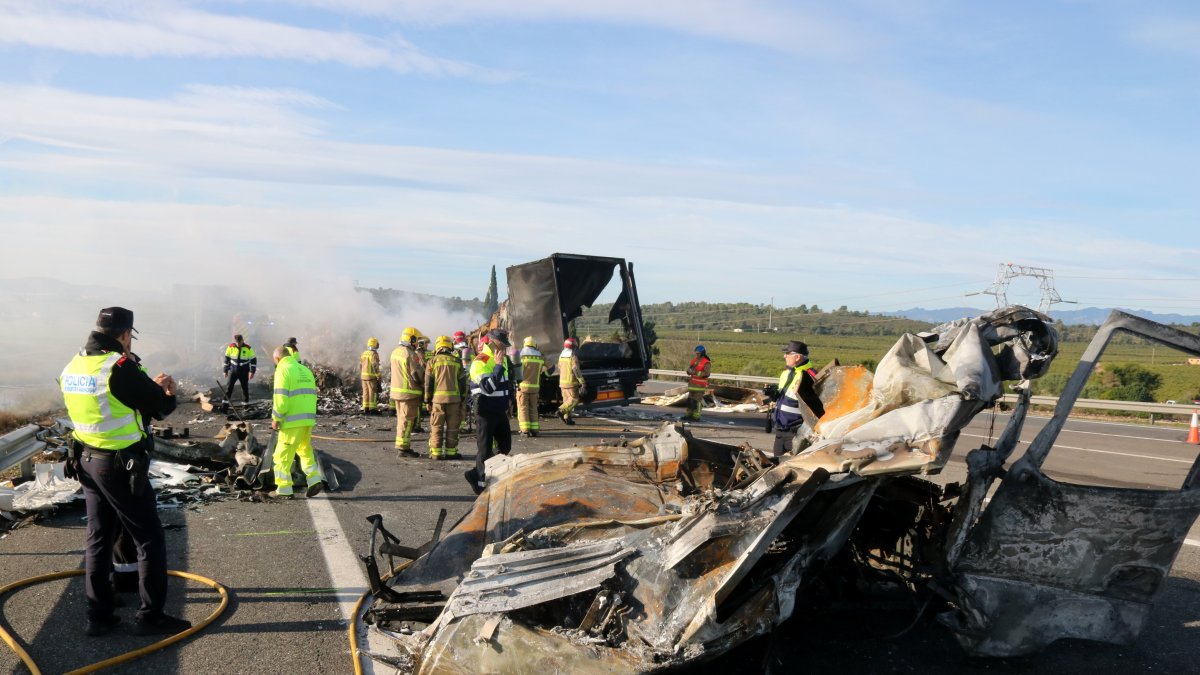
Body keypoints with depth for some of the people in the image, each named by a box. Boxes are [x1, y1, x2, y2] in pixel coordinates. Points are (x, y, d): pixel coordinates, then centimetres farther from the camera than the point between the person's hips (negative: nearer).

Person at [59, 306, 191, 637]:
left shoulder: (72, 368, 5)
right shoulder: (120, 367, -20)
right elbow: (160, 407, -13)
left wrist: (151, 386, 14)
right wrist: (168, 392, 9)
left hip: (87, 461, 8)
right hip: (120, 466, -8)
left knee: (98, 539, 16)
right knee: (149, 539, 2)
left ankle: (98, 615, 23)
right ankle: (150, 616, 7)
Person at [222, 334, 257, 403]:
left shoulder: (248, 348, -11)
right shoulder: (231, 347, -5)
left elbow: (253, 360, -6)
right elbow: (227, 358, 6)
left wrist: (252, 372, -13)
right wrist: (226, 370, 7)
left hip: (244, 372, -1)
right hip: (233, 370, 1)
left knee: (245, 387, 8)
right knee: (229, 386, -1)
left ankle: (246, 402, 19)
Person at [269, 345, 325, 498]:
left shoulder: (283, 370, -7)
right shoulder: (305, 370, 16)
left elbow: (281, 397, -15)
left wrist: (276, 418, -7)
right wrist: (307, 416, 19)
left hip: (292, 420, -7)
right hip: (308, 419, 7)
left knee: (283, 454, 2)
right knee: (305, 450, 20)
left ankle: (284, 489, 5)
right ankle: (314, 481, 9)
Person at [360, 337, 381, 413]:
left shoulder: (364, 354, 10)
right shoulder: (374, 354, -14)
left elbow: (360, 366, 13)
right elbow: (375, 367, -19)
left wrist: (361, 376, 20)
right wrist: (378, 377, -14)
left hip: (364, 376, 7)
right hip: (372, 377, -7)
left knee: (366, 392, 10)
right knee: (373, 392, -4)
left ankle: (366, 408, 11)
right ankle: (372, 409, -5)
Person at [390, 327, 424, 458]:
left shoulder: (395, 352, 9)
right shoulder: (410, 355, -18)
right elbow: (417, 375, -15)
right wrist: (424, 386, 2)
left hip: (396, 391, 9)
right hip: (409, 392, -9)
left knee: (401, 419, 16)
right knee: (407, 421, -2)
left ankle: (401, 446, 23)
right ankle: (403, 448, 1)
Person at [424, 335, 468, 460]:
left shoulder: (432, 361, 1)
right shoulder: (457, 361, 5)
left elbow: (428, 383, 0)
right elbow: (463, 382, 7)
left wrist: (427, 400, 7)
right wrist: (463, 399, 15)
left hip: (437, 398, -1)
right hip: (454, 398, 1)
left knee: (436, 427, 6)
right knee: (452, 427, 8)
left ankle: (435, 453, 5)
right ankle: (451, 452, 9)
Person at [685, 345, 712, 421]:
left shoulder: (707, 362, -13)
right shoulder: (694, 360, 10)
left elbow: (707, 373, -24)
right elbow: (688, 371, 8)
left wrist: (696, 372, -29)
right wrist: (691, 370, -16)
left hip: (700, 385, -7)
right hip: (693, 384, 8)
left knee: (697, 400, -8)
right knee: (690, 399, 9)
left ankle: (696, 416, -4)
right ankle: (689, 414, 16)